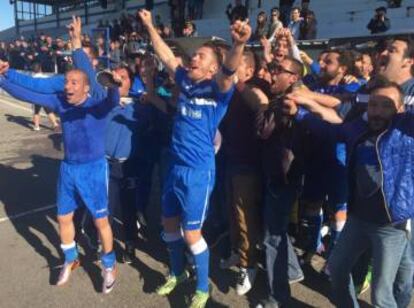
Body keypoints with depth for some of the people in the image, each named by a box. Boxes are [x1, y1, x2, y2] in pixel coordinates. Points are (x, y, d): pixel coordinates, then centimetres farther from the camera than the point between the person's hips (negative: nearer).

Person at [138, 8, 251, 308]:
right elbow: (167, 56, 16)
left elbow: (228, 70, -32)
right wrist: (150, 26, 17)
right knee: (169, 223, 19)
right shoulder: (186, 81, 6)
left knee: (191, 233, 3)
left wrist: (239, 45, -51)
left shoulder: (217, 89, -11)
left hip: (198, 171, -7)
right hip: (175, 166, 7)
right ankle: (177, 273, 44)